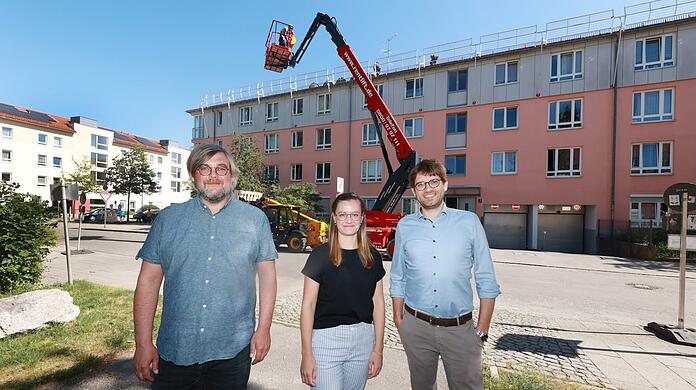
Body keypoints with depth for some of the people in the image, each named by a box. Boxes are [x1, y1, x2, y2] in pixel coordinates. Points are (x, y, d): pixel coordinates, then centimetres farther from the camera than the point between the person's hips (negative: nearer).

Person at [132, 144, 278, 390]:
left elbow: (267, 273, 0)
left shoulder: (255, 219, -2)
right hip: (175, 351, 1)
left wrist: (263, 329, -3)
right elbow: (149, 280, 2)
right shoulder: (168, 218, 1)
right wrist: (143, 344, 0)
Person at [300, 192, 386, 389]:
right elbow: (308, 305, -7)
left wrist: (378, 349, 5)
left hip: (363, 338, 4)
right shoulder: (321, 255, -9)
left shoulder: (372, 257, 1)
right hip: (326, 338, -3)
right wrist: (307, 354, -8)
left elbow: (378, 303, 5)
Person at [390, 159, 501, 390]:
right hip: (416, 325, 2)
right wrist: (398, 319, 5)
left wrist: (482, 329, -3)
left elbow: (486, 281, -1)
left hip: (460, 327, -1)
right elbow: (397, 279, 7)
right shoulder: (405, 226, 1)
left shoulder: (469, 222, -4)